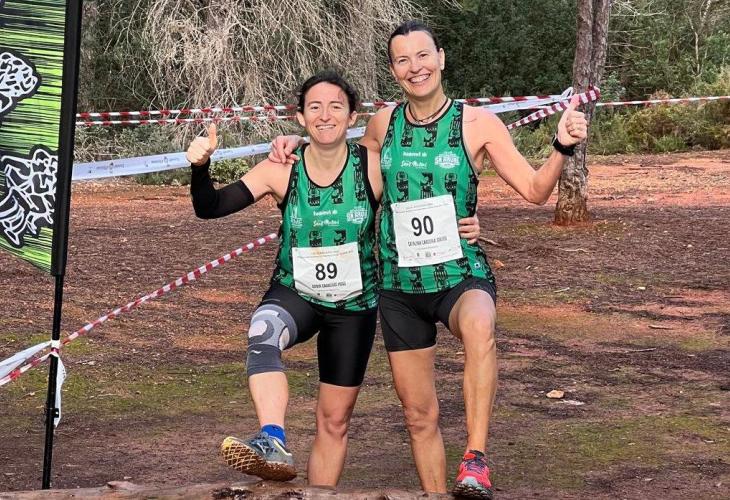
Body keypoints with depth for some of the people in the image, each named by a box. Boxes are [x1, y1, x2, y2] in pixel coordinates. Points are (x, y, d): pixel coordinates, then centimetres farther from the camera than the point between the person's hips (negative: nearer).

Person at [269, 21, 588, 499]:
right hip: (399, 285, 4)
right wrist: (300, 144, 13)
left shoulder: (477, 123, -5)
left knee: (479, 326, -41)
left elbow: (534, 189, -8)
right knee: (419, 414, 9)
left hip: (461, 275, -4)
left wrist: (563, 147, -24)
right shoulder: (383, 123, 5)